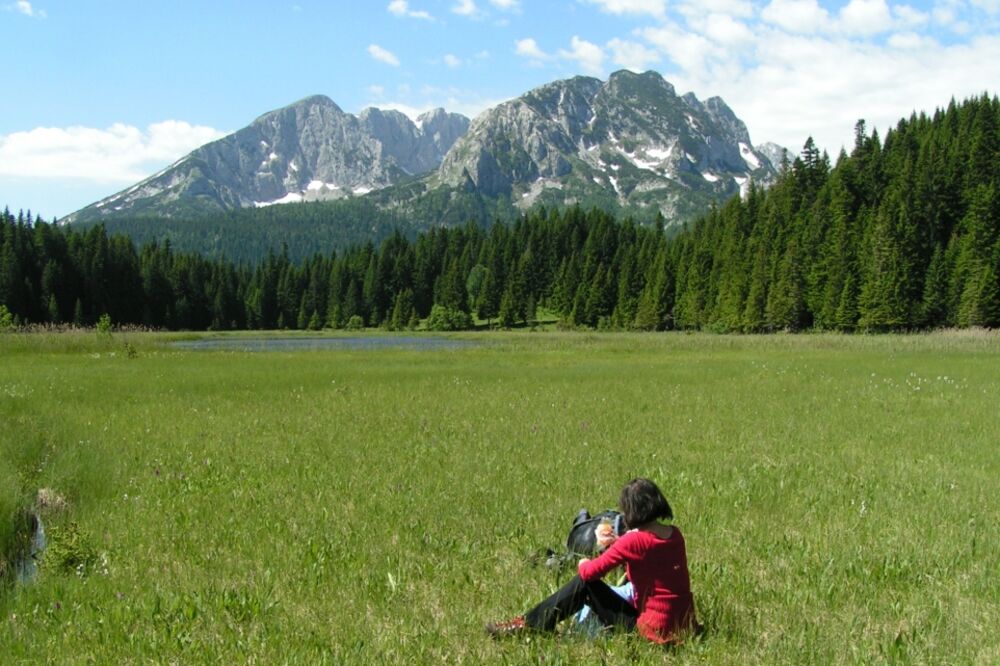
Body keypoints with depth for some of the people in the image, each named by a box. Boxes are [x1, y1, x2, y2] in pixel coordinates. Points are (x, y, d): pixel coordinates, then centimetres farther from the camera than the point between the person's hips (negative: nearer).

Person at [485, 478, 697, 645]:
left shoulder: (634, 541, -18)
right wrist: (616, 542, 17)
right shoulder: (675, 534, 3)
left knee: (585, 582, 1)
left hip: (654, 629, -8)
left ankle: (528, 624, 8)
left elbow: (590, 572, -10)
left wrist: (582, 564, 13)